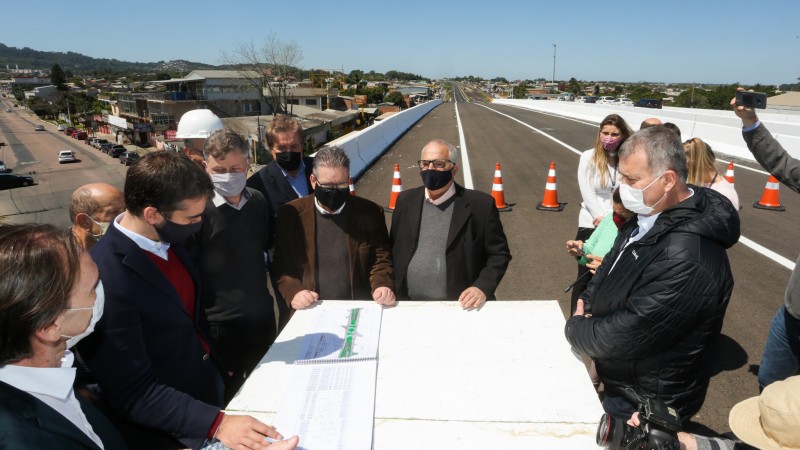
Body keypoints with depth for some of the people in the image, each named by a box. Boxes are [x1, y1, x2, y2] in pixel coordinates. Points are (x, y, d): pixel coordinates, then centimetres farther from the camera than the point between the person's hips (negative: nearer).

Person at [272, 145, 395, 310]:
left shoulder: (369, 213, 0)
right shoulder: (291, 214, 0)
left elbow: (381, 258, 5)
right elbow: (282, 264, 5)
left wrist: (382, 286, -13)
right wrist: (293, 291, -12)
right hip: (310, 312, 0)